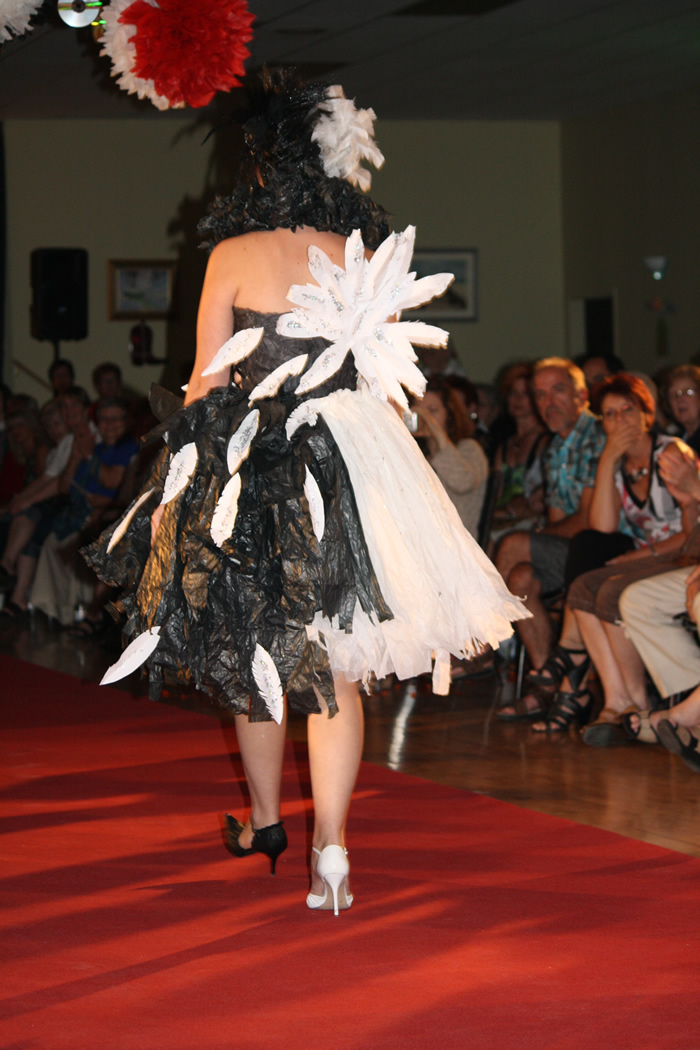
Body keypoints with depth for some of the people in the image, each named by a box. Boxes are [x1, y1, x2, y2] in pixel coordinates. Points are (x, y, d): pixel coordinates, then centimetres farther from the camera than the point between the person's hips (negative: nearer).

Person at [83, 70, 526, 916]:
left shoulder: (234, 256, -5)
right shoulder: (367, 256, 3)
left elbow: (209, 381, -2)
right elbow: (388, 379, 7)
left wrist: (191, 477, 12)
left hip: (248, 467, -1)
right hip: (352, 470, 1)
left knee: (253, 647, 17)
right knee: (334, 662, 2)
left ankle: (265, 820, 30)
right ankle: (330, 844, -9)